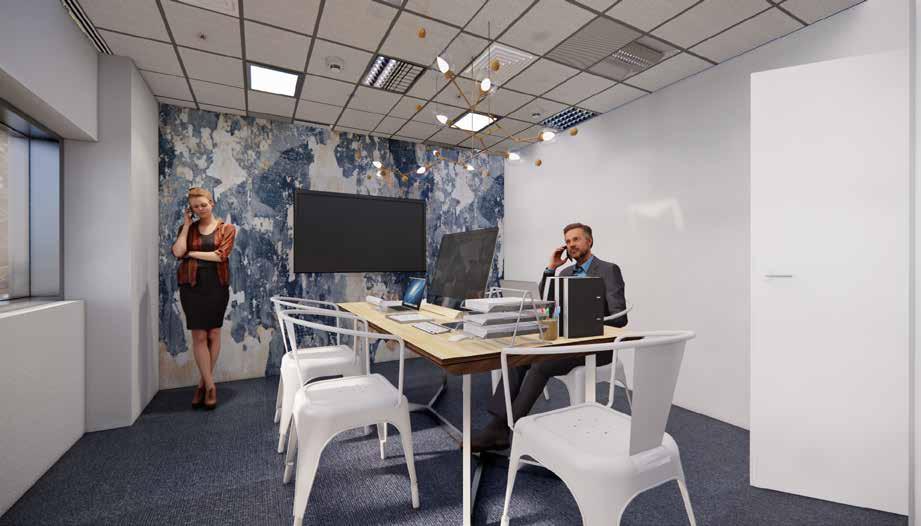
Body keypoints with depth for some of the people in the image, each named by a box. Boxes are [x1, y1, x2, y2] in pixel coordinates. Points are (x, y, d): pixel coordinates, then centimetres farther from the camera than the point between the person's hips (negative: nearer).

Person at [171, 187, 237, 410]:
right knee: (199, 336, -1)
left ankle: (203, 382, 21)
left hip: (216, 285, -1)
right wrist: (186, 225, -2)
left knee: (214, 334, 6)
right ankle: (210, 385, 7)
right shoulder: (187, 228, 10)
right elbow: (177, 252, -8)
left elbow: (220, 255, -10)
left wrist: (192, 253, -5)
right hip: (192, 286, 1)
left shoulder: (227, 229, 4)